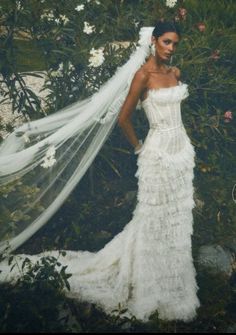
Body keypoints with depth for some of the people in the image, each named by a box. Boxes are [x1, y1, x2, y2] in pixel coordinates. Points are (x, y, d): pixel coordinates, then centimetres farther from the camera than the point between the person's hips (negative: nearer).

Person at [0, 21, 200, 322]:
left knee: (178, 219, 13)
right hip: (159, 153, -7)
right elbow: (123, 118, -14)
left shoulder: (174, 73, 8)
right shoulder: (143, 74, -15)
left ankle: (171, 283, 25)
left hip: (182, 150, 7)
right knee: (154, 220, 1)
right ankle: (150, 288, 13)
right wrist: (138, 148, 0)